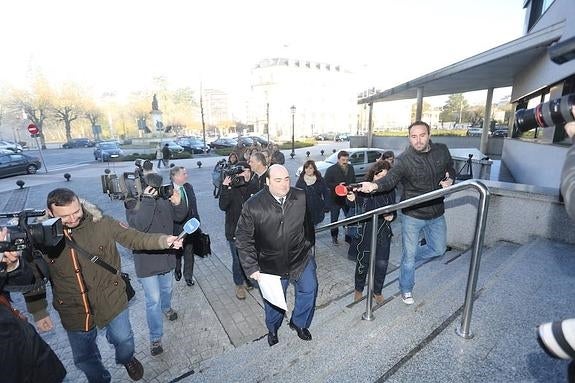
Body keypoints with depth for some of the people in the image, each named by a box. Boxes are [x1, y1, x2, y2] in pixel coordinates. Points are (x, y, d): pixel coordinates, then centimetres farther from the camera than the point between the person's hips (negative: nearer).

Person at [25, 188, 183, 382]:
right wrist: (38, 312, 3)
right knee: (84, 358, 22)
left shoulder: (101, 223, -19)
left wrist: (164, 240, -30)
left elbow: (134, 238, -14)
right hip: (74, 311, 2)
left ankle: (126, 359, 56)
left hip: (112, 301, -1)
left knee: (123, 339, 20)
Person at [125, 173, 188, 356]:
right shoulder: (133, 205, -17)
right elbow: (139, 226, -33)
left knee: (167, 289, 27)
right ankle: (155, 338, 21)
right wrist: (148, 200, -36)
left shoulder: (164, 201, -7)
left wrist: (178, 204, -19)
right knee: (153, 300, 3)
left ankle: (166, 308, 58)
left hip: (166, 256, 5)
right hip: (147, 261, -4)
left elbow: (179, 216, 3)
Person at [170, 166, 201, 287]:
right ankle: (177, 271, 47)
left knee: (189, 252, 13)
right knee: (177, 251, 20)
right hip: (176, 227, -3)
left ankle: (188, 276, 31)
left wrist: (196, 221, 5)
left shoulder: (189, 187, -1)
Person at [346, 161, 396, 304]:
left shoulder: (390, 191, -2)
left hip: (383, 232, 3)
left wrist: (391, 216, -12)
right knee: (363, 262, 9)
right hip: (365, 232, -3)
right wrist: (353, 199, -33)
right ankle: (359, 289, 35)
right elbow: (358, 211, -14)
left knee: (382, 264, 11)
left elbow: (393, 209, 10)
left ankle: (377, 291, 36)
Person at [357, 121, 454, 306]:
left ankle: (408, 257, 45)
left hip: (436, 214, 5)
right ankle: (406, 290, 30)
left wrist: (450, 180, -6)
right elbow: (391, 178, -32)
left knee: (439, 249, 20)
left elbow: (450, 168, 16)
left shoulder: (442, 151, -2)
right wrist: (375, 185, -54)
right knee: (409, 255, 7)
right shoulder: (404, 159, -18)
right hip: (412, 215, -4)